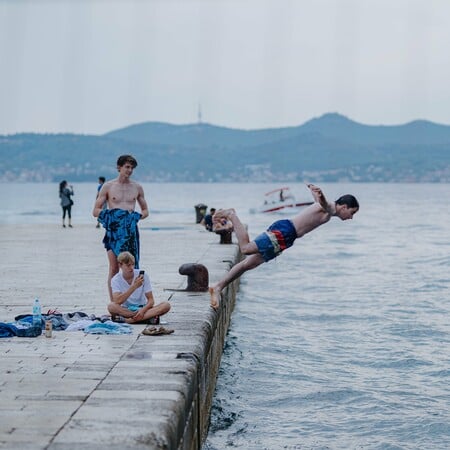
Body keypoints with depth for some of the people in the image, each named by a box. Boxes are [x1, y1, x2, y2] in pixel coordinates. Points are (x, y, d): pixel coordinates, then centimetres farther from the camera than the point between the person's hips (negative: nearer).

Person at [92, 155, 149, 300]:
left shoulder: (137, 187, 13)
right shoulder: (108, 186, 5)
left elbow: (145, 210, 20)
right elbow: (96, 211, 5)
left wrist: (137, 216, -1)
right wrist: (109, 214, -12)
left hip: (131, 230, 2)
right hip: (113, 229, -2)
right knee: (114, 268, -5)